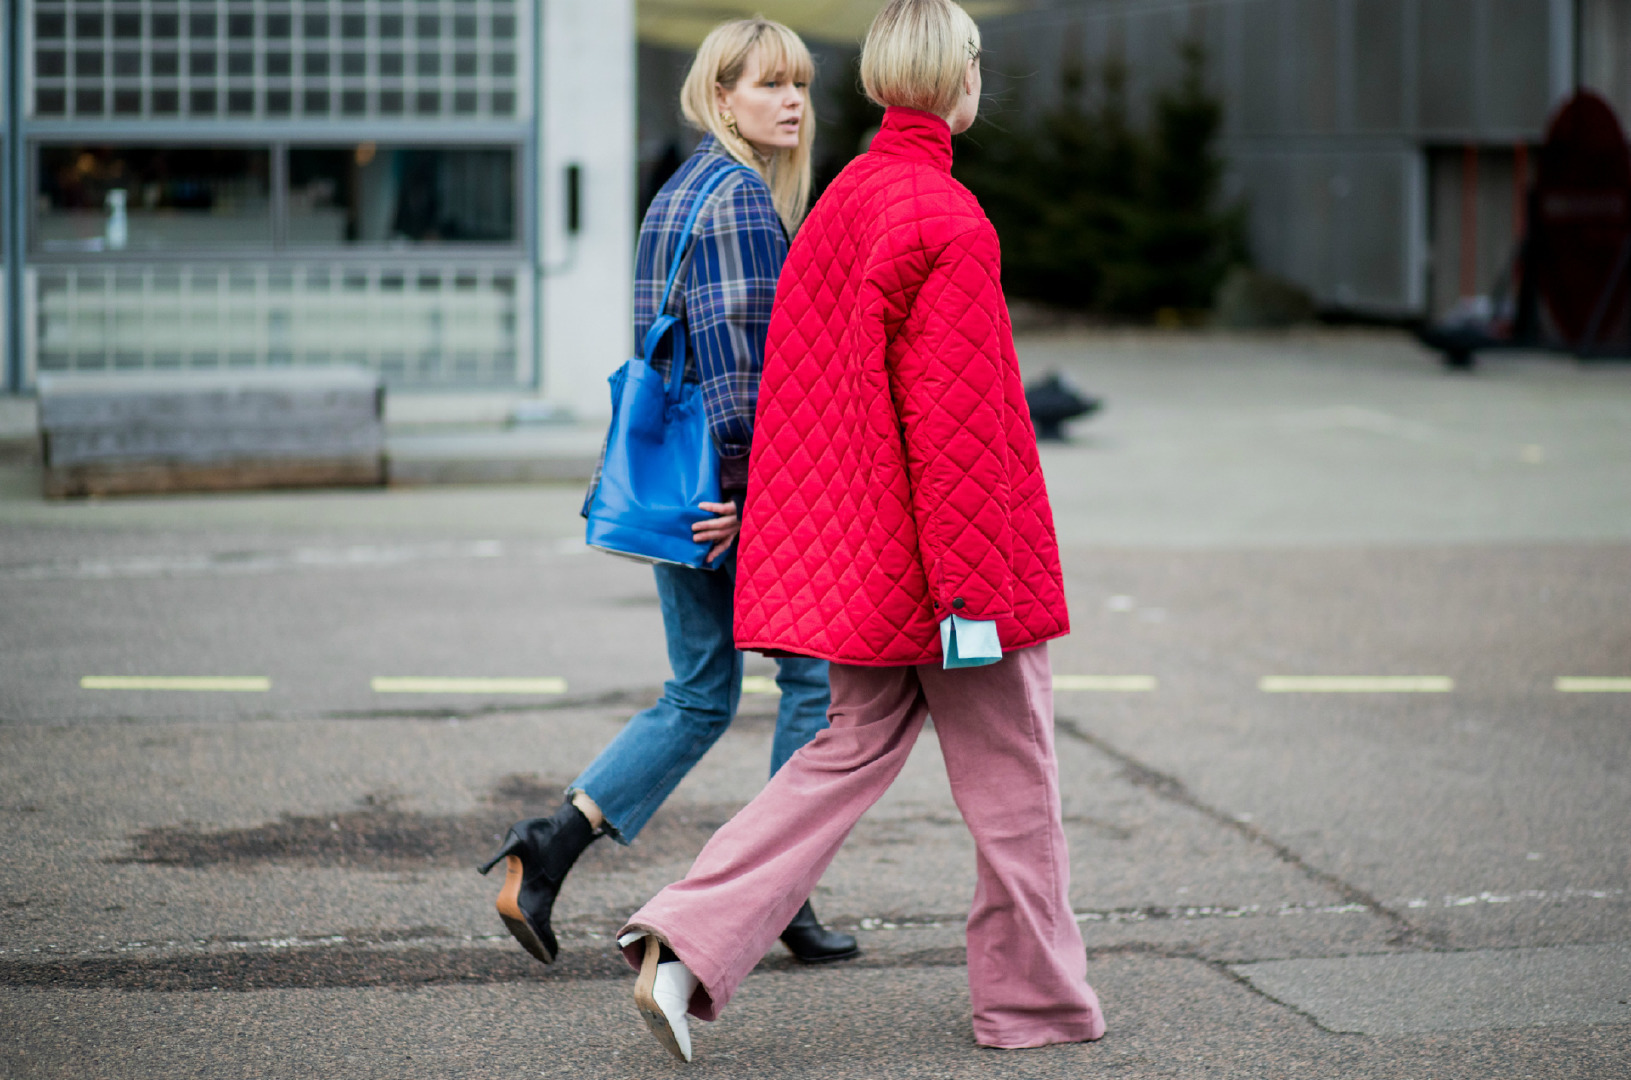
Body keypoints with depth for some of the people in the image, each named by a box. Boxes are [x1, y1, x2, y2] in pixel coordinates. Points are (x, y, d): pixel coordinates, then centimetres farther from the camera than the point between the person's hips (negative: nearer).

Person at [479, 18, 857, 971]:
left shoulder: (676, 194, 16)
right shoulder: (742, 196, -14)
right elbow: (741, 349, -21)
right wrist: (754, 485, -22)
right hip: (733, 480, -9)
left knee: (700, 695, 14)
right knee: (815, 678, 6)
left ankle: (550, 849, 2)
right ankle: (786, 894, 12)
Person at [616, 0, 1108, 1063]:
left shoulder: (846, 199, 9)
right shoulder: (949, 224, -18)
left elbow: (814, 386, 16)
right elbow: (952, 418, -21)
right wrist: (970, 584, -20)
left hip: (858, 549, 8)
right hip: (937, 548, -8)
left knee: (854, 748, 13)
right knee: (1010, 775, 7)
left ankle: (688, 941, 0)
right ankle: (1034, 1000, 19)